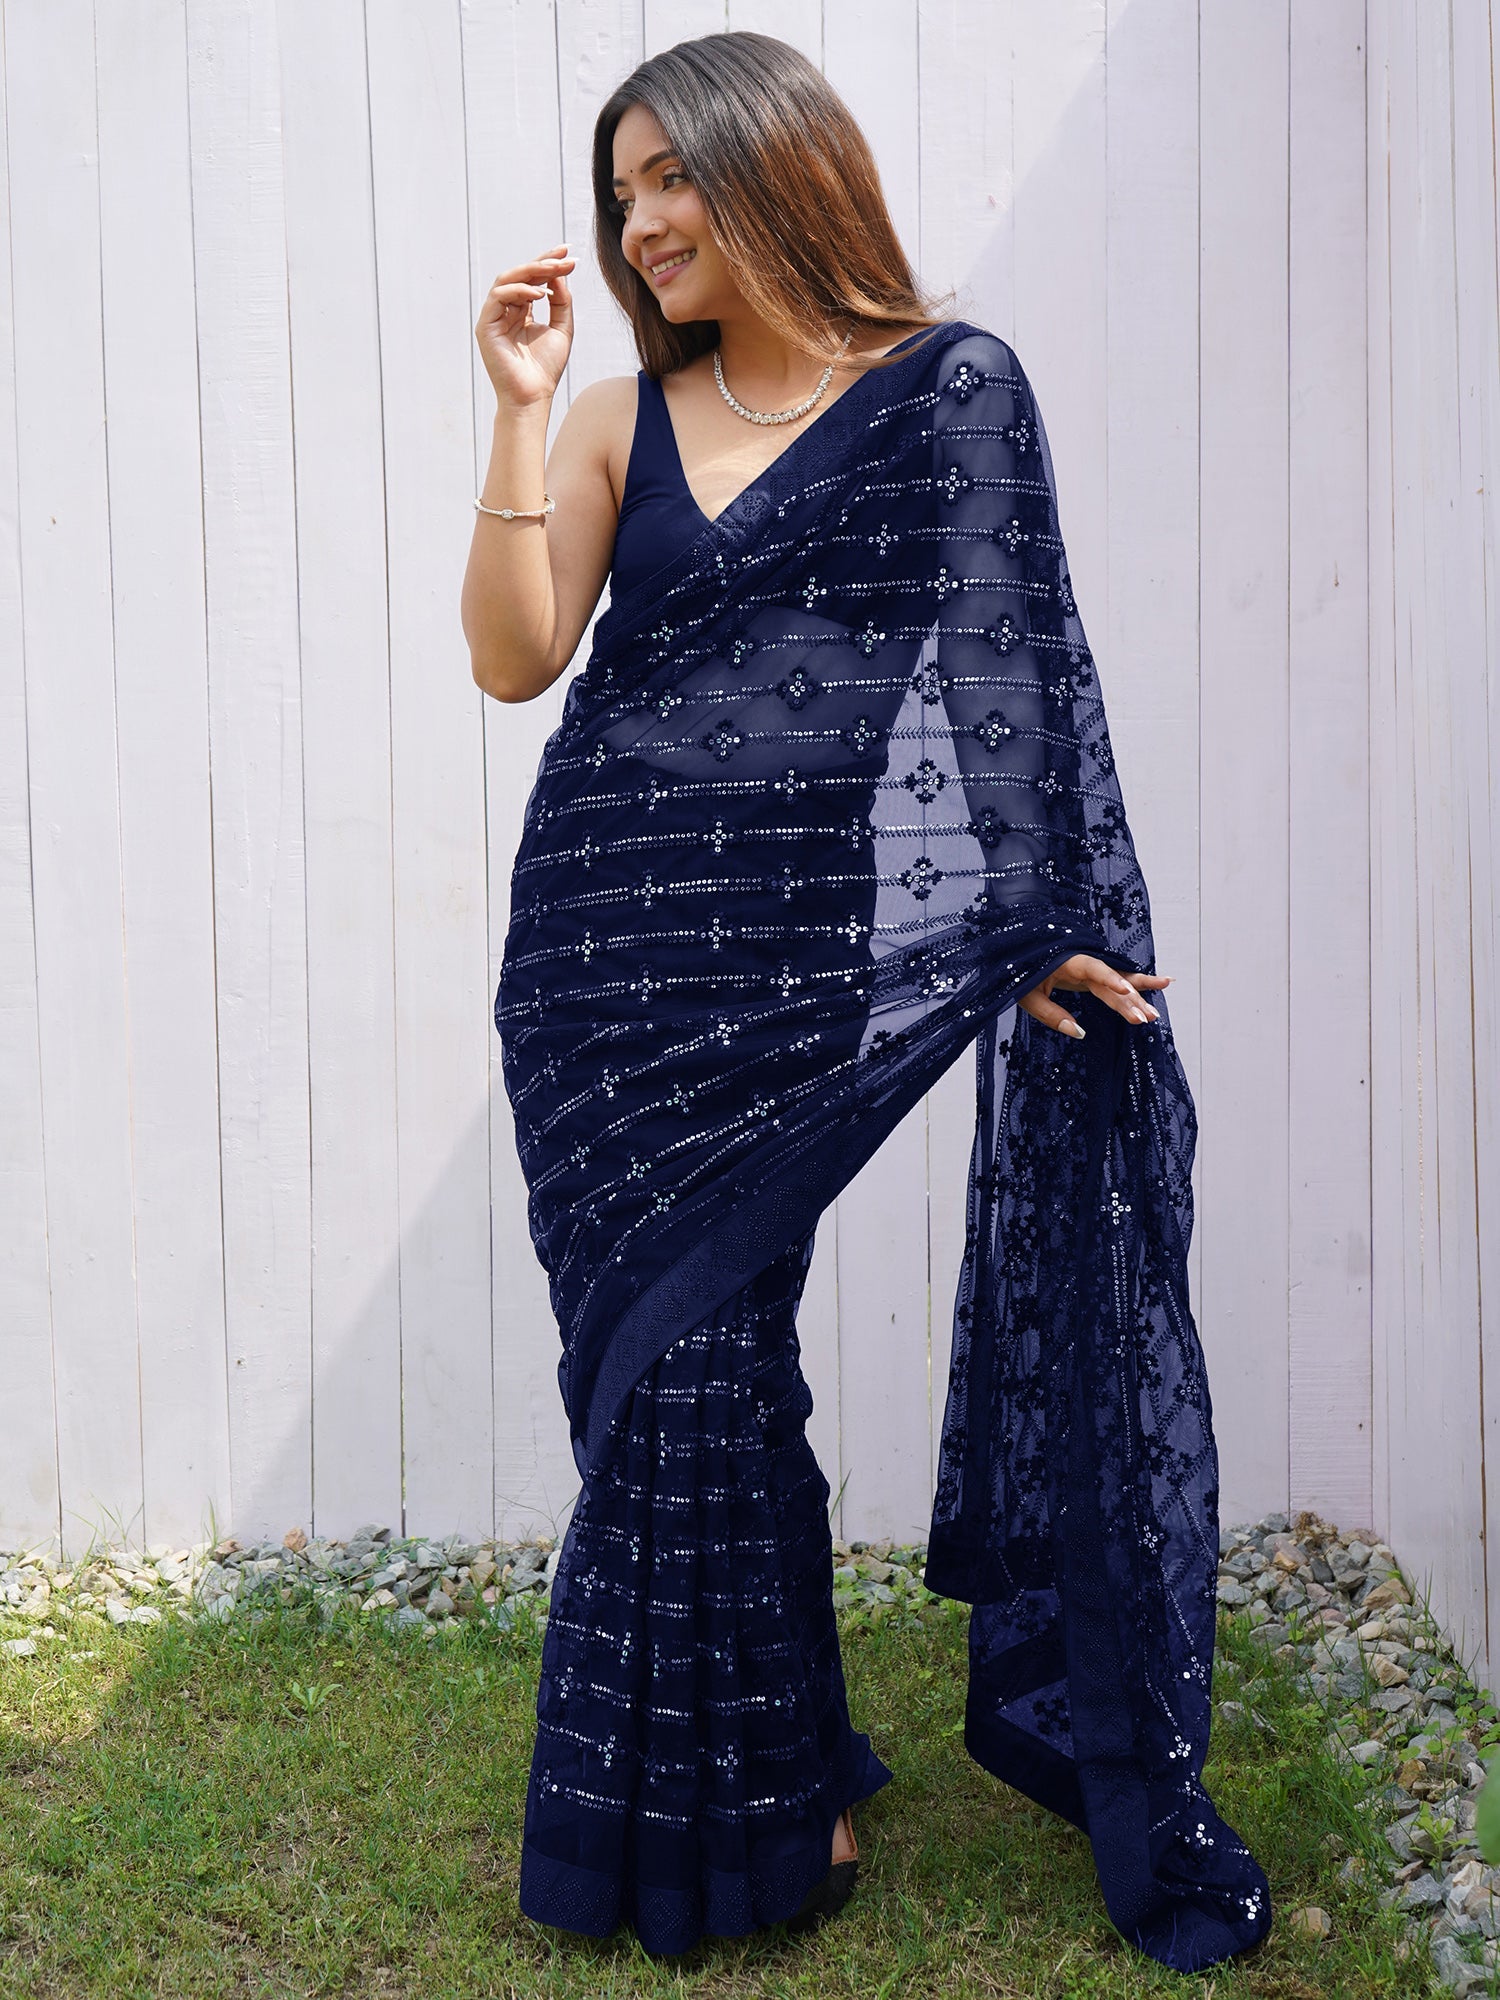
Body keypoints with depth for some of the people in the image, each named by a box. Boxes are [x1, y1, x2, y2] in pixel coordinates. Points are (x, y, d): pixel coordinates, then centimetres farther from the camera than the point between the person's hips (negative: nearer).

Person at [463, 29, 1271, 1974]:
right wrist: (516, 413, -3)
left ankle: (768, 1800, 20)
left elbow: (1013, 663, -2)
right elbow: (514, 658, 3)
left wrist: (1037, 918, -10)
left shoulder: (953, 387, 3)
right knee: (677, 1358, 5)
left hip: (800, 946, -3)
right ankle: (749, 1790, 23)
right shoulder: (619, 420, 12)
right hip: (609, 938, 3)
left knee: (698, 1355, 0)